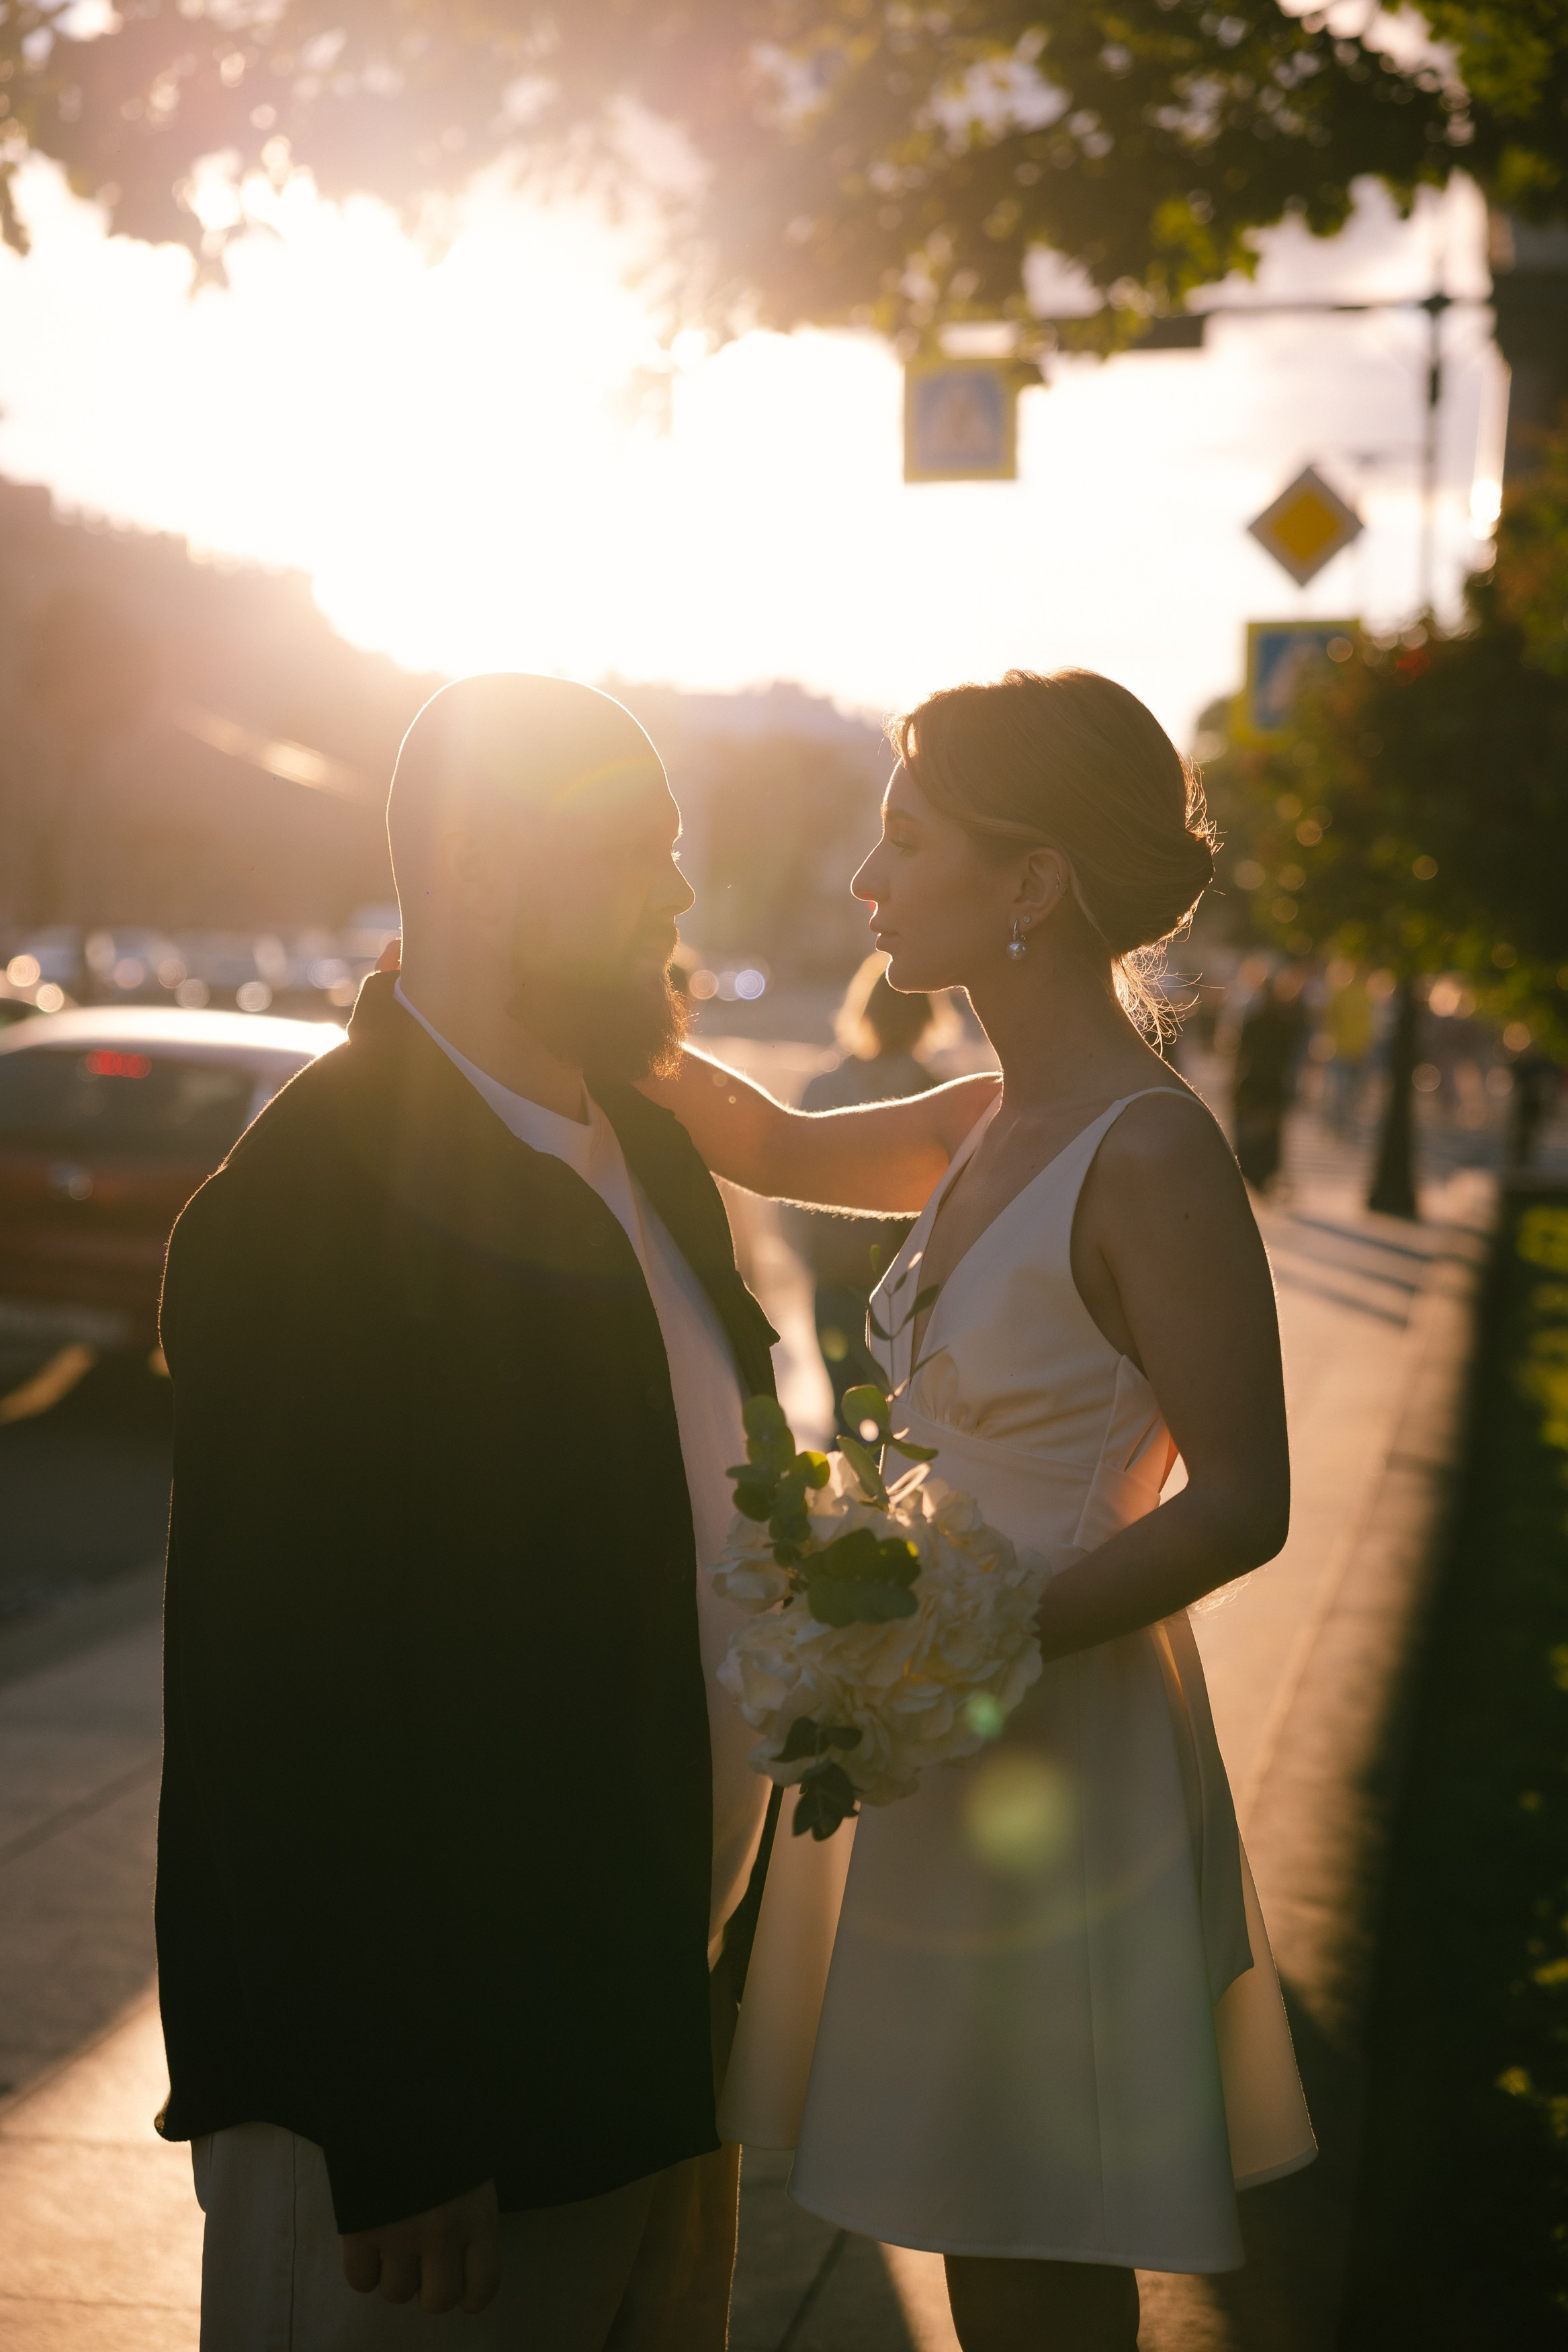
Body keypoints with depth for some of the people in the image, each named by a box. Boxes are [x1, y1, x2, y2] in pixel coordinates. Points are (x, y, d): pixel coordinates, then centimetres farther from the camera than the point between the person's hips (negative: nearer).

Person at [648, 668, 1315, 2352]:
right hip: (943, 1755, 8)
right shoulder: (1001, 1131, 8)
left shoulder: (1150, 1158, -19)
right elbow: (774, 1147, 22)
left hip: (1057, 1765, -8)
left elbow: (1242, 1503, -19)